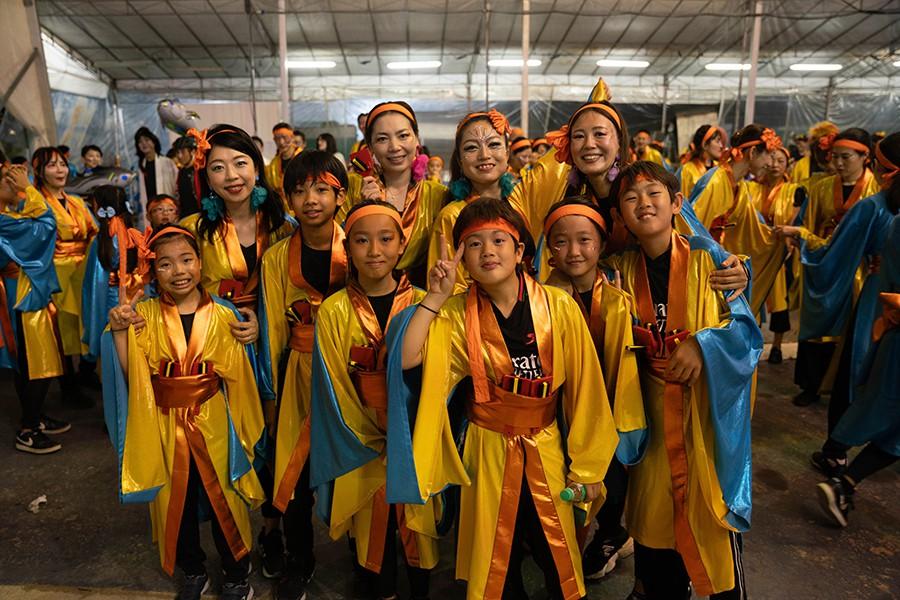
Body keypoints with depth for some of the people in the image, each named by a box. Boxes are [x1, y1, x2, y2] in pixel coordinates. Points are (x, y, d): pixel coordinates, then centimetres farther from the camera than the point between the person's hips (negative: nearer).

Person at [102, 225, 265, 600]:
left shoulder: (222, 316, -7)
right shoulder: (144, 315, -5)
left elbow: (238, 379, -4)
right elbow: (130, 375, -10)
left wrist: (244, 431, -3)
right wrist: (119, 331, -21)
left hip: (213, 426, -1)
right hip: (165, 429, 2)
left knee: (224, 502, 11)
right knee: (176, 504, 17)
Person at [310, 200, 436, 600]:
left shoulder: (422, 305, -6)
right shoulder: (333, 312, -5)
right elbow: (335, 388, -4)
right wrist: (374, 443, -8)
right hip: (361, 442, 0)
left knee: (418, 518, 11)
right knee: (372, 521, 13)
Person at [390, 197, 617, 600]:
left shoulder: (559, 307, -11)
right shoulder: (456, 314, -7)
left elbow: (584, 388, -6)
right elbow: (406, 359, -20)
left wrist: (586, 467, -2)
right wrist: (435, 296, -19)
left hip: (547, 452, 0)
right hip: (487, 454, 1)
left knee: (559, 559, 16)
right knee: (495, 563, 18)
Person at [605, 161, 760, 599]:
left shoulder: (706, 257, -8)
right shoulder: (622, 270, 2)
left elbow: (744, 328, -9)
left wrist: (702, 343, -24)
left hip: (708, 403, -3)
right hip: (654, 405, 3)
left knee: (711, 504, 4)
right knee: (655, 506, 14)